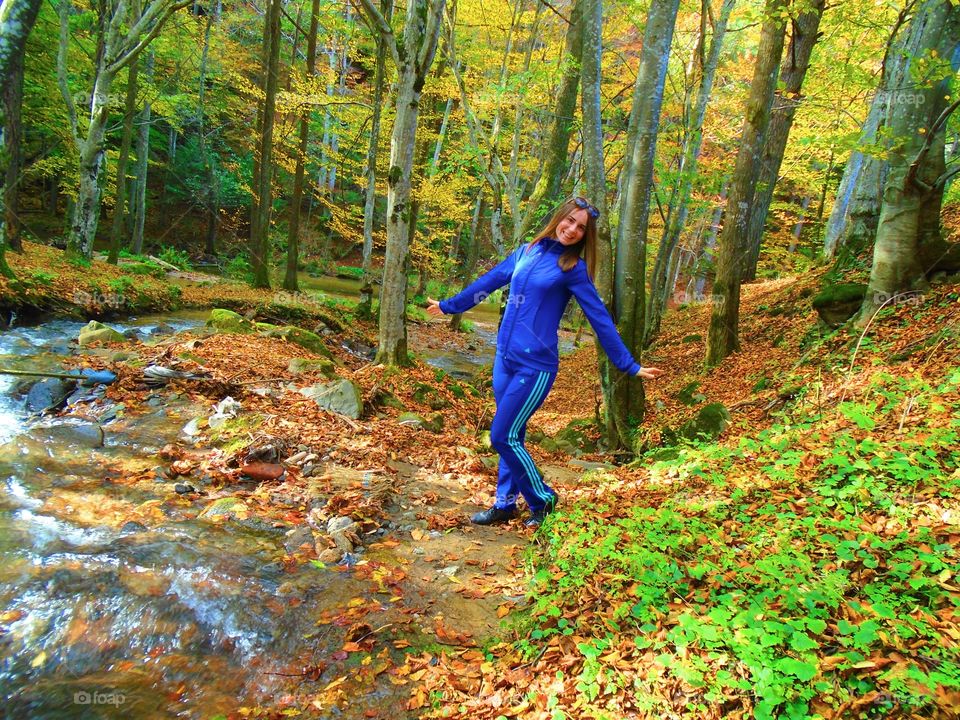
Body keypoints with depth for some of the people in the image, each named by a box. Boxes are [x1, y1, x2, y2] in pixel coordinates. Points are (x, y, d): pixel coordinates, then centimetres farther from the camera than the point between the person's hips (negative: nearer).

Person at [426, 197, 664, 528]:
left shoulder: (574, 268, -5)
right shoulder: (527, 251, 10)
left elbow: (600, 319, -3)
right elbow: (488, 282, 21)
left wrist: (629, 366, -3)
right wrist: (448, 305, 31)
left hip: (535, 366, -5)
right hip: (505, 358, 6)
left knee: (503, 436, -6)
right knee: (510, 436, 14)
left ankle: (543, 500, 13)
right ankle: (505, 504, 28)